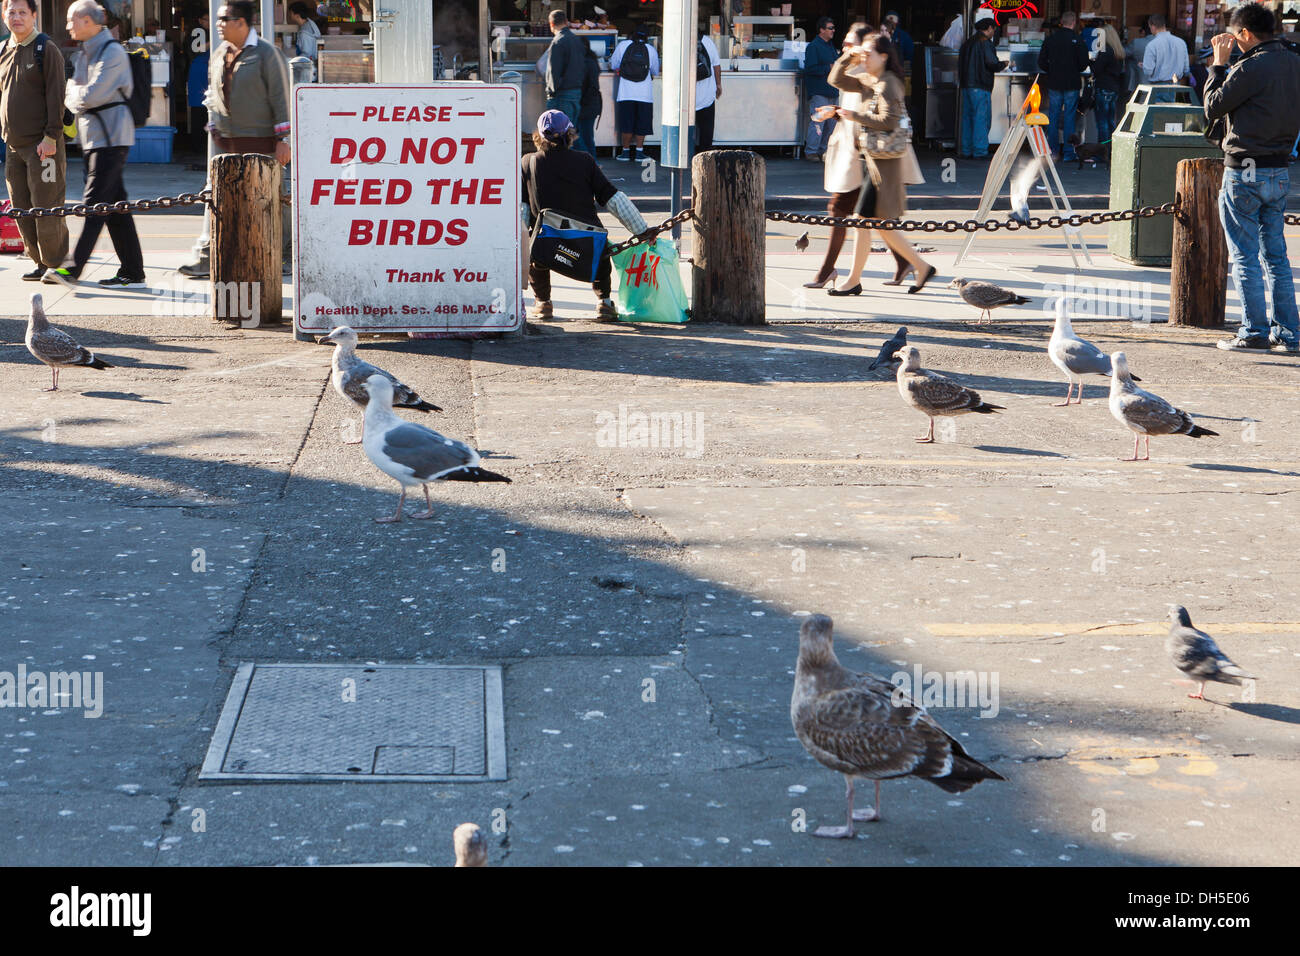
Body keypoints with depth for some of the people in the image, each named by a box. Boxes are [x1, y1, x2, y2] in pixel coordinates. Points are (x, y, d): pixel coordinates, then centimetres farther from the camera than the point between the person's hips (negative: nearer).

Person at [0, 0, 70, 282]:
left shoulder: (46, 49, -5)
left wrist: (51, 137, -16)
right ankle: (40, 262, 16)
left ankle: (56, 264, 3)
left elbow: (56, 95, -10)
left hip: (41, 145, -7)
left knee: (46, 206, -7)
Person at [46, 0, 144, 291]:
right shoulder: (84, 54, 17)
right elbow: (74, 100, 18)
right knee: (114, 204, 7)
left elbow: (91, 95, -18)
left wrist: (72, 89, 0)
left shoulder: (113, 52, -12)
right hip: (94, 135, 9)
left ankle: (72, 268, -18)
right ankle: (132, 272, 9)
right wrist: (76, 96, -3)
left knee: (95, 202, -12)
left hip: (111, 135, -9)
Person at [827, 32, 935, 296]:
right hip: (875, 158, 10)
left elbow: (889, 121, -22)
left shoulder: (888, 84, -13)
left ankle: (854, 282, 1)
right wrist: (847, 59, 4)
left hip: (885, 162, -10)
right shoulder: (868, 81, 14)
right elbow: (836, 80, 20)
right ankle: (922, 267, 17)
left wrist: (855, 116, -16)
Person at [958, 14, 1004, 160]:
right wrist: (1003, 64, 3)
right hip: (980, 87, -8)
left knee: (968, 117, 11)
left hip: (966, 86, 8)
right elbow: (992, 64, -15)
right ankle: (979, 151, -7)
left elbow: (960, 62, 17)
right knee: (982, 119, -5)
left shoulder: (968, 42, 15)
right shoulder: (985, 42, -11)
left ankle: (966, 150, 12)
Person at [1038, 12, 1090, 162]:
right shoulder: (1077, 40, -10)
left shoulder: (1050, 39, 0)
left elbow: (1041, 62, 3)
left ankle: (1052, 151, 11)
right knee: (1069, 117, 2)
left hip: (1054, 83, 2)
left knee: (1053, 117, 9)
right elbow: (1084, 63, -7)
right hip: (1071, 84, -2)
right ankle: (1069, 152, 2)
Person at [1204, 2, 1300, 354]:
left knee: (1245, 256, 0)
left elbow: (1213, 108, -8)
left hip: (1246, 171, -7)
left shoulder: (1251, 67, -17)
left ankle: (1254, 331, 0)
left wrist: (1219, 64, 0)